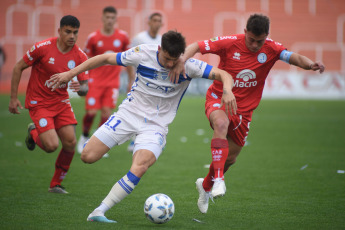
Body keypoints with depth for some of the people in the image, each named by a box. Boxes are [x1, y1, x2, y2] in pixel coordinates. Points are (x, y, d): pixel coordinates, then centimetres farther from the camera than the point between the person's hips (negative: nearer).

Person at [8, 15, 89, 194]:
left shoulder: (80, 56, -7)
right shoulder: (43, 48, -17)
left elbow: (85, 88, -5)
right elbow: (18, 68, -6)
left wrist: (81, 88, -31)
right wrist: (13, 98, -8)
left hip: (61, 102, 4)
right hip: (39, 103, -4)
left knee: (70, 143, -7)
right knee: (51, 145, -18)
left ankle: (56, 184, 14)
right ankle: (34, 133, 19)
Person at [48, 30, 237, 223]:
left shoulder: (188, 66, -14)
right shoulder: (143, 54, -13)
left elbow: (223, 74, -14)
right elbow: (106, 59, -3)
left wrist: (227, 91, -37)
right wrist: (70, 74, -3)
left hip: (156, 125, -1)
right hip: (129, 114, 2)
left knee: (139, 169, -28)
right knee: (88, 156, -11)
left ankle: (99, 212, -23)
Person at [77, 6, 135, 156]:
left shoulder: (123, 37, 2)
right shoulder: (93, 38, -2)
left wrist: (131, 80, 12)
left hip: (113, 82, 1)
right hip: (95, 80, -1)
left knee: (107, 112, -10)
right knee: (91, 112, -7)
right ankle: (84, 137, 19)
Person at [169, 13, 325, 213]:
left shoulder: (271, 49, -10)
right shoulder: (230, 43, -16)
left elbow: (294, 57, -23)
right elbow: (196, 46, -15)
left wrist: (310, 64, -45)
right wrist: (182, 61, -35)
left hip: (244, 109, 3)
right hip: (218, 99, -3)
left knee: (230, 158, 13)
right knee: (221, 124, -39)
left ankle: (206, 186, 44)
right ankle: (218, 179, -40)